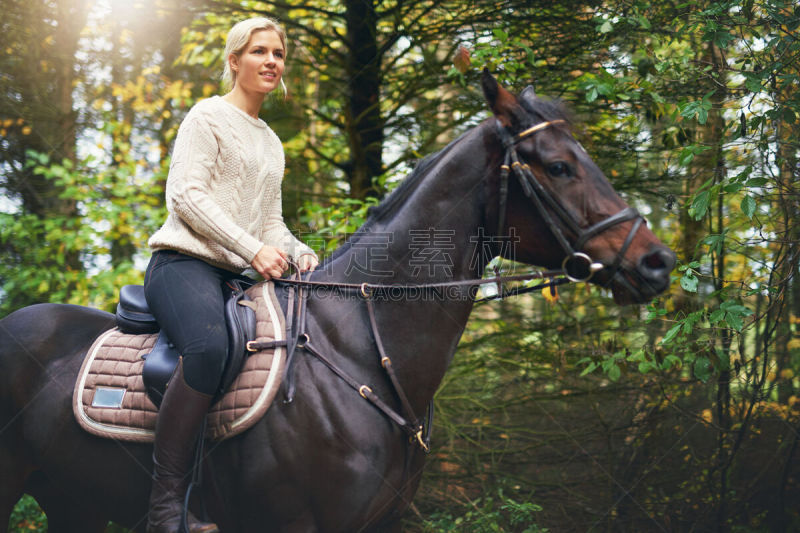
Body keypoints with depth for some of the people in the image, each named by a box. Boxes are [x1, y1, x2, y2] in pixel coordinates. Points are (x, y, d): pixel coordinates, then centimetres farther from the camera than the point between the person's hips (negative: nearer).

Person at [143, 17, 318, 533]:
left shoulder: (271, 142, 25)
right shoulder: (208, 116, 1)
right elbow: (186, 195, -11)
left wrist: (299, 252, 3)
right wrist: (253, 248, -18)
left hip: (238, 274, 9)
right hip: (185, 261, -9)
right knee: (209, 346, -37)